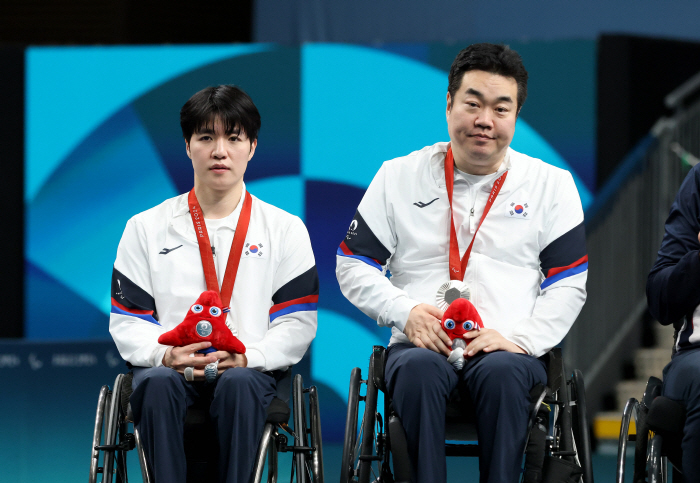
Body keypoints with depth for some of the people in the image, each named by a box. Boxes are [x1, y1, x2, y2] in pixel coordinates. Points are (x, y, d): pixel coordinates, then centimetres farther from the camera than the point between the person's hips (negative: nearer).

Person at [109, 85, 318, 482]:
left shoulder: (285, 229, 13)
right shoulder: (145, 228, 15)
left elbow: (297, 323, 4)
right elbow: (127, 322, 9)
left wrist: (247, 356, -15)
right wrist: (165, 354, -14)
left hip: (250, 370, -1)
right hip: (169, 368, 1)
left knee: (240, 384, -38)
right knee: (158, 383, -36)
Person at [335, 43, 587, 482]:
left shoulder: (553, 185, 13)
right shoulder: (398, 177, 15)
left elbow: (568, 285, 8)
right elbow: (353, 266, 13)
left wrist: (520, 338, -10)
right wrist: (407, 312, -6)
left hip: (511, 350, -1)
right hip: (421, 344, 1)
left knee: (502, 372, -37)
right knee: (419, 369, -36)